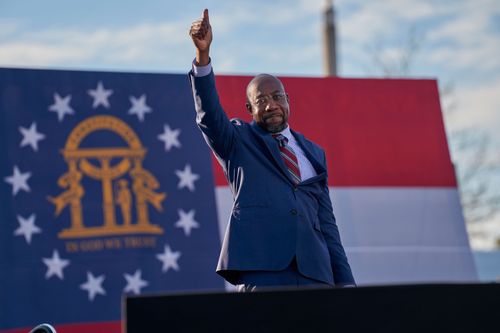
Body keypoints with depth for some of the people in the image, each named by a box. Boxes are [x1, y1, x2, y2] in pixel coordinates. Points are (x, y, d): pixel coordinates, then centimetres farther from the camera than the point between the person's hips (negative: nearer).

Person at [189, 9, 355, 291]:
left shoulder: (314, 153, 23)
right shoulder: (239, 141, 14)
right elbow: (209, 114, -6)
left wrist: (345, 281, 13)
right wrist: (203, 54, -21)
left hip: (315, 274, 4)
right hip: (262, 271, -4)